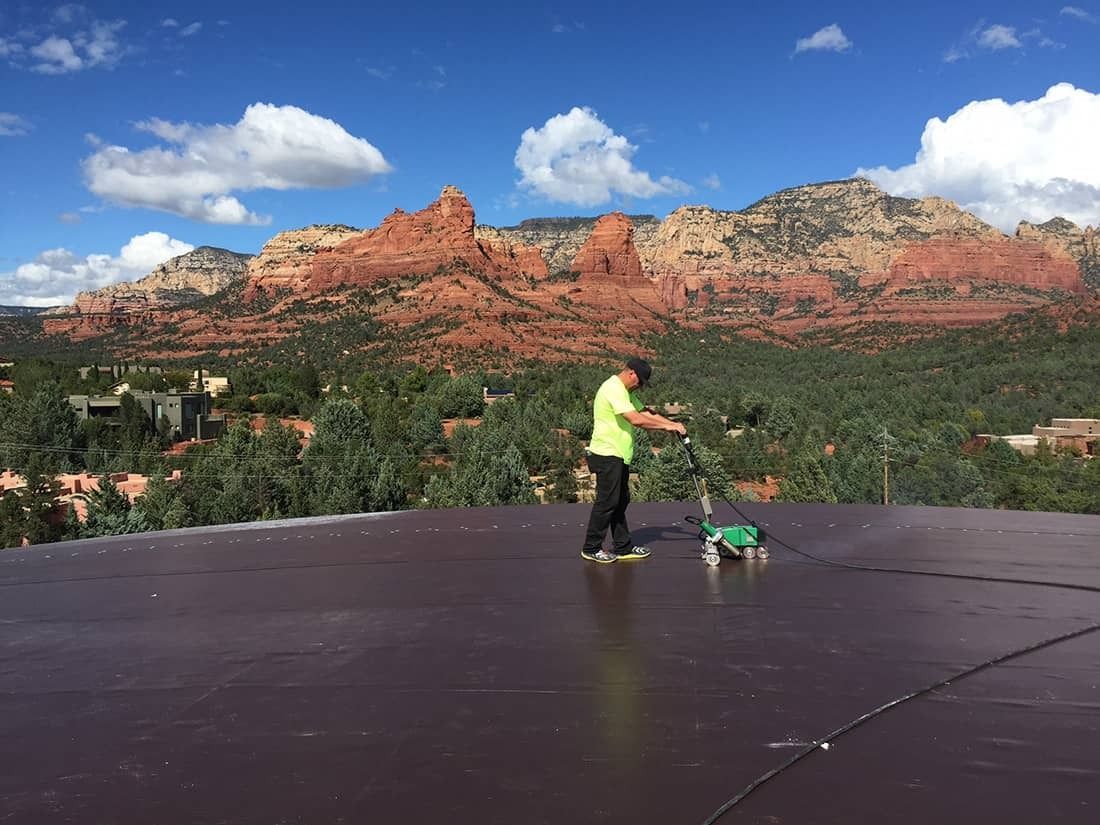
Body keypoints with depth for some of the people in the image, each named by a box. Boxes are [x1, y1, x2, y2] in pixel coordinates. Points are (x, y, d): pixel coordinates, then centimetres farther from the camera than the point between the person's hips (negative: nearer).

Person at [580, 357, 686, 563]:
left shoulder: (626, 392, 17)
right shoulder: (613, 388, -18)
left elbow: (646, 414, 15)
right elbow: (636, 419, -25)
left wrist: (673, 424, 3)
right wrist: (667, 426, -18)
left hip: (618, 456, 11)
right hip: (607, 455, -10)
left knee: (620, 501, 13)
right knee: (606, 501, -5)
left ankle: (623, 547, 21)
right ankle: (591, 548, 5)